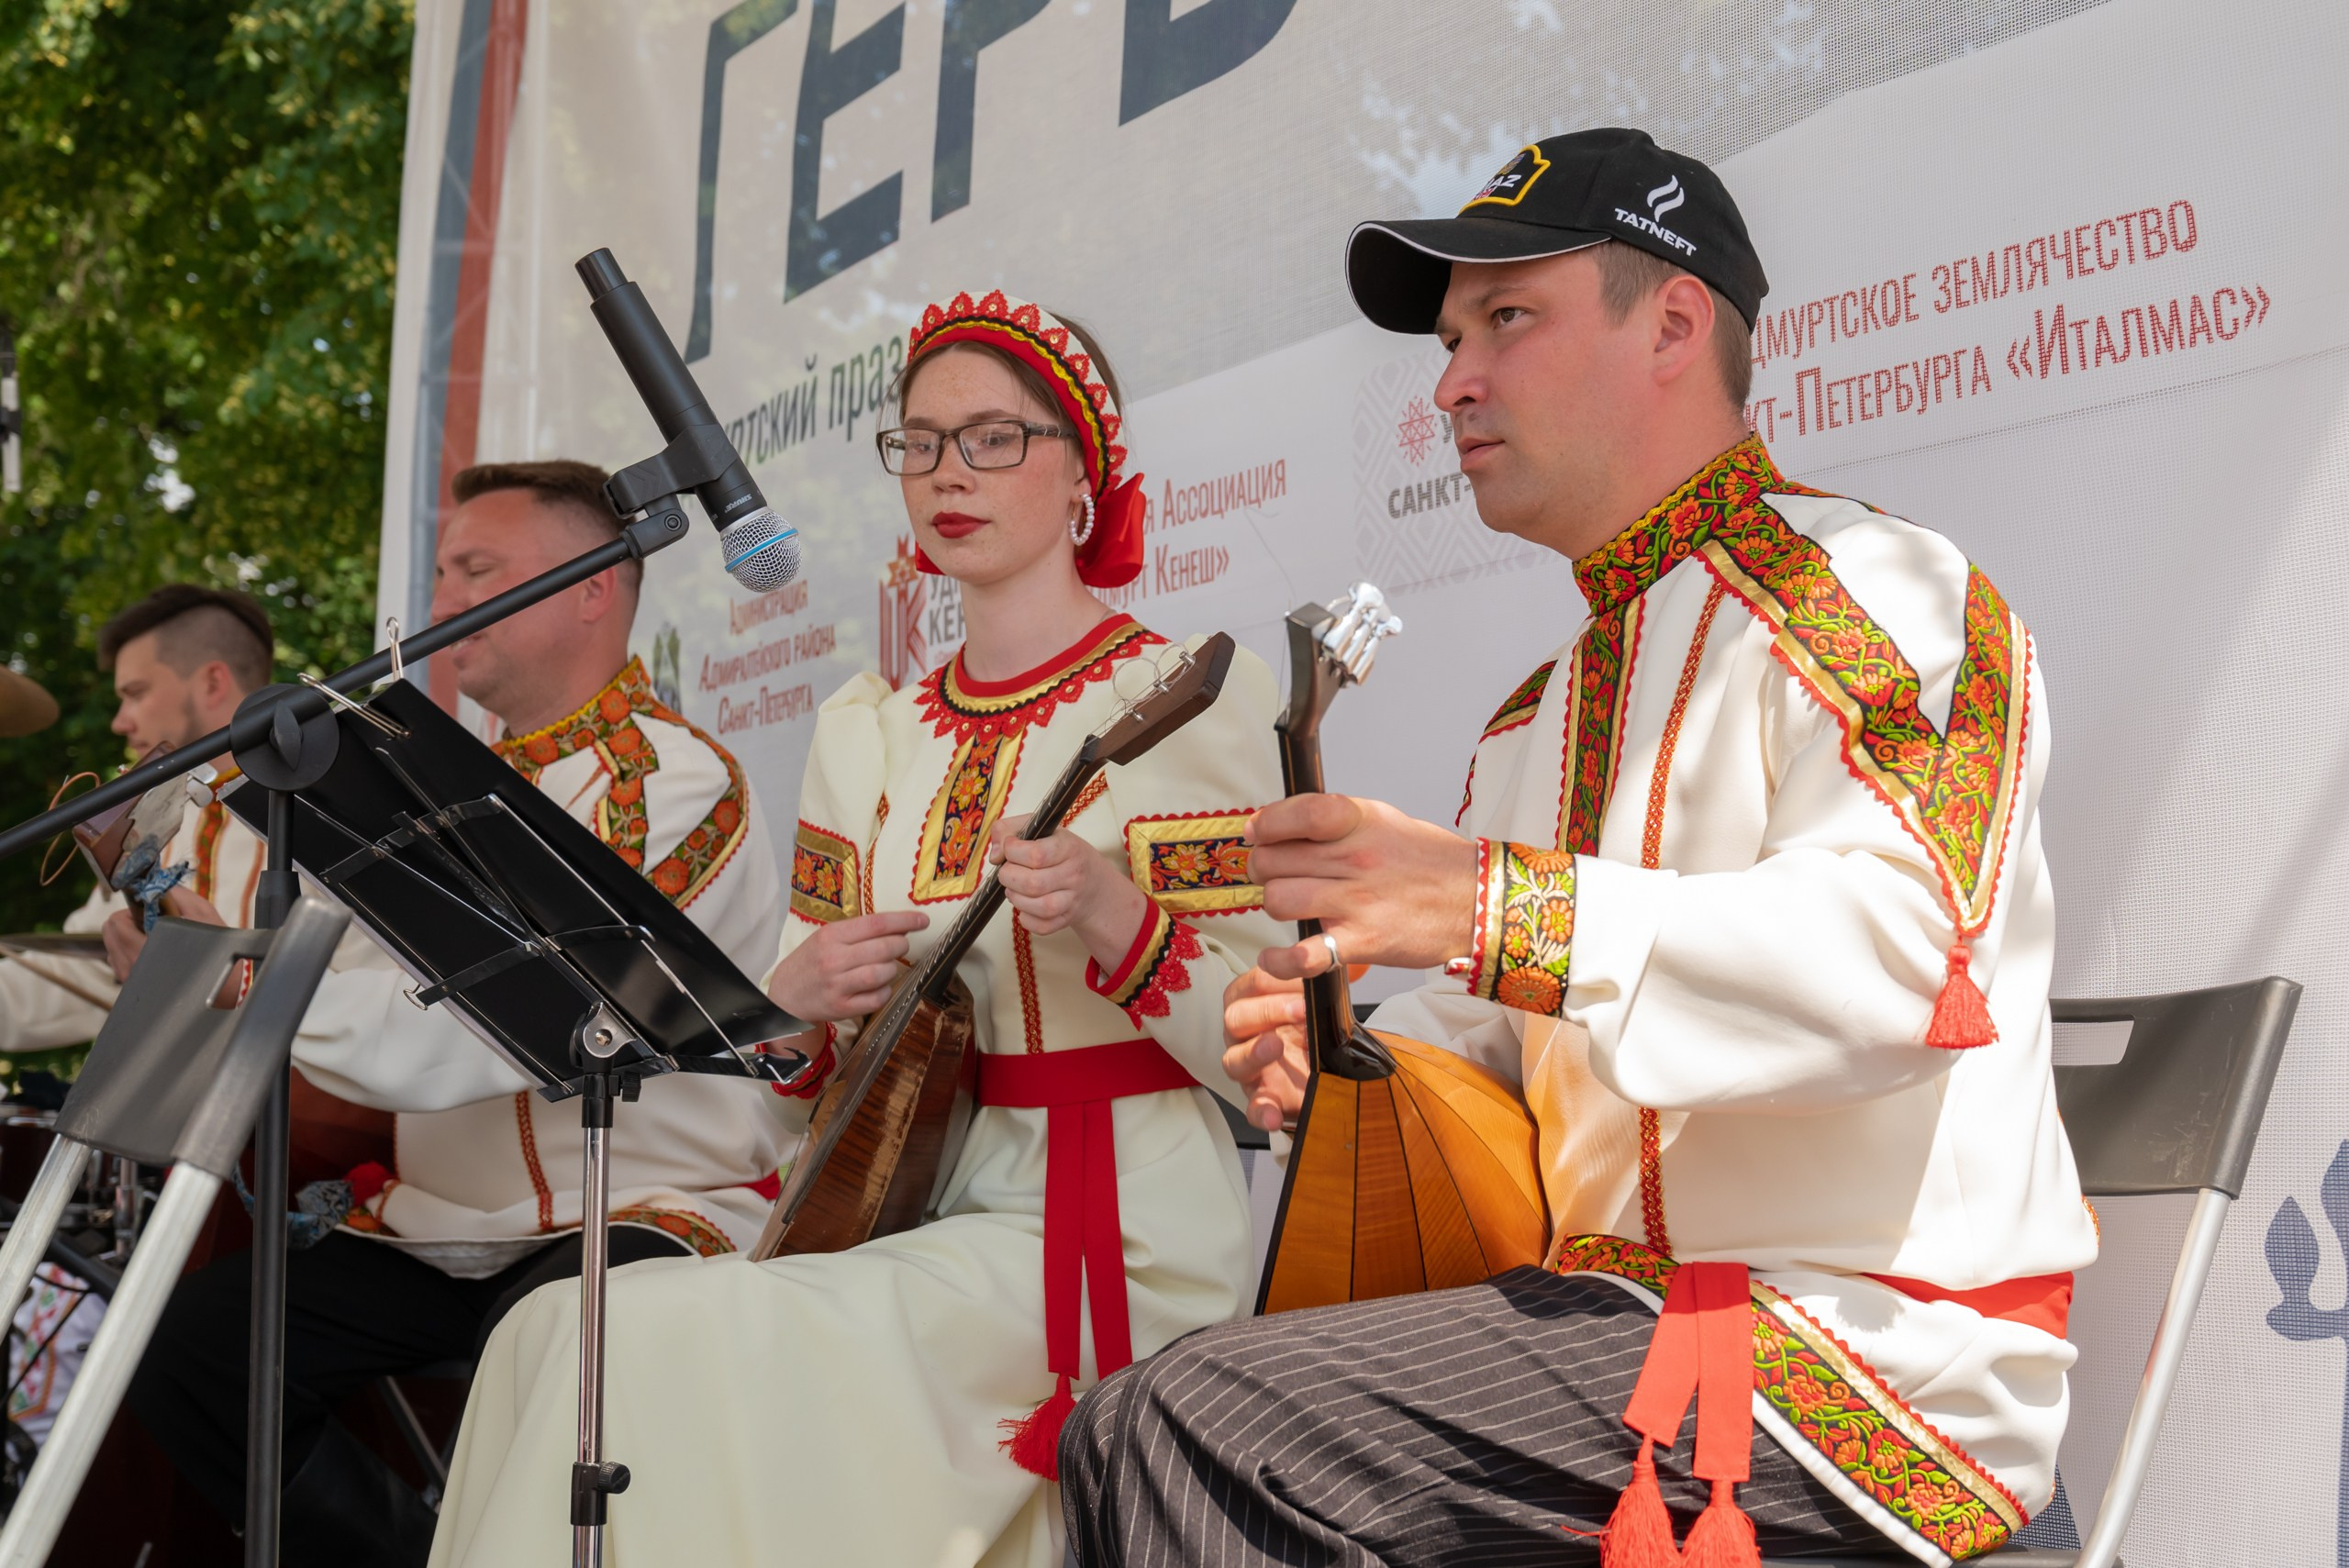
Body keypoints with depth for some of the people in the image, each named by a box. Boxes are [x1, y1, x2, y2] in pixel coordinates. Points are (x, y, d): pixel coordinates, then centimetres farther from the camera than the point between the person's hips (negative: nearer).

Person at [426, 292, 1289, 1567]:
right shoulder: (864, 732, 14)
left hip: (1118, 1221, -6)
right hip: (913, 1204, 6)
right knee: (560, 1322, -17)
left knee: (670, 1335, -24)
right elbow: (784, 1029, 18)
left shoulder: (1192, 695, -4)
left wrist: (1109, 914, -26)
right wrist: (801, 990, -5)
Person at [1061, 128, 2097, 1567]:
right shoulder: (1541, 718, 21)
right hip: (1618, 1306, 9)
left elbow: (1893, 953, -25)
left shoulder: (1867, 595, -8)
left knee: (1196, 1429, -22)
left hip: (1858, 1363, -9)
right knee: (1128, 1433, 0)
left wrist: (1494, 909, -30)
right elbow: (1494, 1036, 25)